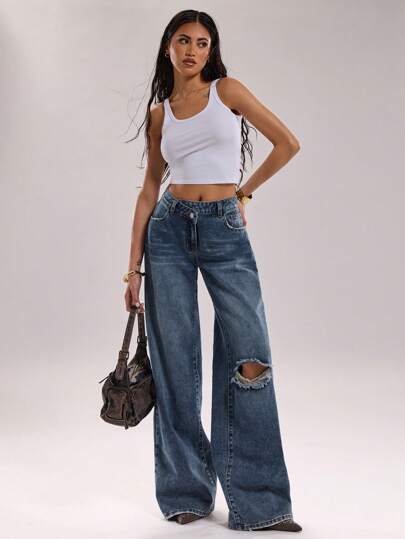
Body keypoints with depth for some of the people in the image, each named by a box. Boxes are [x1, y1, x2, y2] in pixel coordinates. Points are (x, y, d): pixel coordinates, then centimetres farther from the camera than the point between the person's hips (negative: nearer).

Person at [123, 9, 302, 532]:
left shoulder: (228, 90, 4)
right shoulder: (160, 112, 11)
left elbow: (288, 143, 4)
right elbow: (150, 187, 10)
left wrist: (243, 191, 9)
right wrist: (133, 265, 6)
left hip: (225, 231, -2)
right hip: (170, 230, 2)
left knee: (248, 361, -9)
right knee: (175, 366, 2)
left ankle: (258, 501, 2)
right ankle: (186, 492, 16)